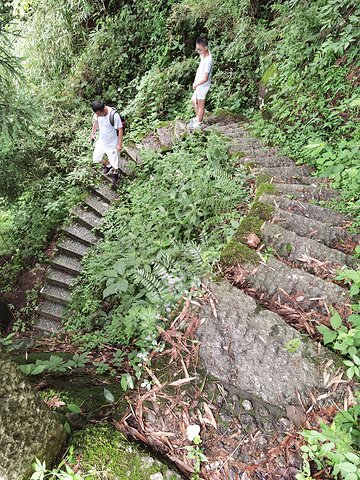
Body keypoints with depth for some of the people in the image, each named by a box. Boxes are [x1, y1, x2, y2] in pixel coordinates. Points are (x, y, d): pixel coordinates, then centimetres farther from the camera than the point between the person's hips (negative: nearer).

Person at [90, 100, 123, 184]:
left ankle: (115, 173, 46)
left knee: (113, 161, 12)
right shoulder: (97, 112, -14)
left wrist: (119, 144, -17)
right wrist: (92, 133, 15)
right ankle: (108, 165, 47)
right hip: (101, 141, 6)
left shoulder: (114, 116, -32)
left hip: (112, 143, -6)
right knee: (96, 158, 16)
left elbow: (120, 130, -22)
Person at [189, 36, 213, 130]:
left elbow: (205, 79, -27)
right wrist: (195, 81, 6)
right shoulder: (203, 54, 0)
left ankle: (198, 122, 23)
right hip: (198, 83, 9)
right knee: (193, 101, 22)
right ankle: (198, 117, 41)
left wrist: (195, 85, -15)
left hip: (203, 85, -9)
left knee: (200, 104, 6)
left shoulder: (208, 61, -28)